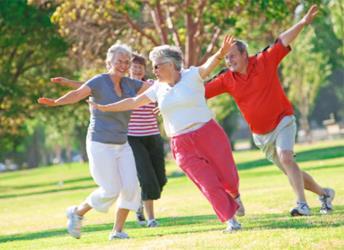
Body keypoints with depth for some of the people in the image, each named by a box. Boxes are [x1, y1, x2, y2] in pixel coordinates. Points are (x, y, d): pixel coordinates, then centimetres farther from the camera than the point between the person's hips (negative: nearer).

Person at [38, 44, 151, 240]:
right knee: (111, 190, -10)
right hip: (101, 145, -6)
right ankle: (77, 212, 14)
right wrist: (55, 102, -46)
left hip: (122, 145, 6)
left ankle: (118, 230, 0)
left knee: (131, 186, -10)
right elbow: (77, 94, -28)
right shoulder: (99, 82, -12)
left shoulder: (129, 84, 7)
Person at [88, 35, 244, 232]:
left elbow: (208, 66, -25)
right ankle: (230, 219, 6)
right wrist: (103, 108, 13)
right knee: (209, 185, -6)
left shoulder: (192, 76, -5)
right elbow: (133, 102, 14)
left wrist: (221, 53, -46)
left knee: (229, 178, 2)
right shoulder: (158, 88, 10)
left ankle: (234, 194, 36)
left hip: (209, 134, -3)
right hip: (183, 145, 3)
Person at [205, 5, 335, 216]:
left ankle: (302, 204, -31)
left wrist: (302, 23, -33)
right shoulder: (227, 80, -2)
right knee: (290, 171, 9)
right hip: (261, 134, 5)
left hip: (283, 121, -5)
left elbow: (283, 41, -20)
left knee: (286, 158, -27)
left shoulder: (265, 62, -12)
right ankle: (324, 194, 29)